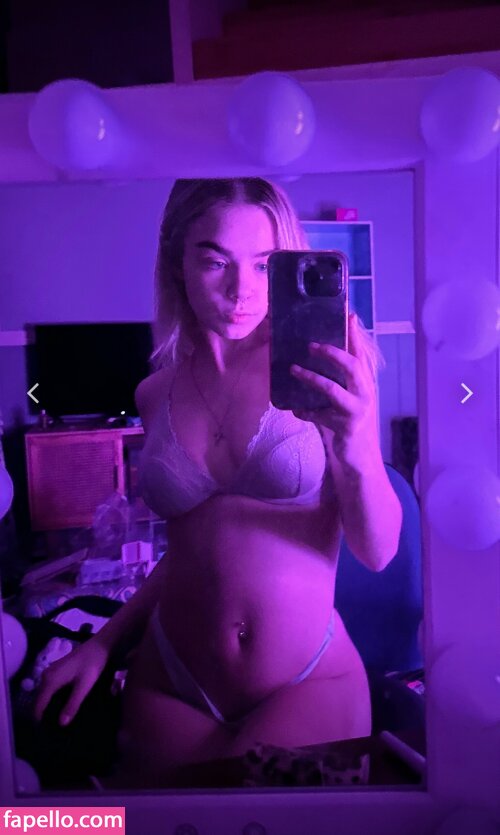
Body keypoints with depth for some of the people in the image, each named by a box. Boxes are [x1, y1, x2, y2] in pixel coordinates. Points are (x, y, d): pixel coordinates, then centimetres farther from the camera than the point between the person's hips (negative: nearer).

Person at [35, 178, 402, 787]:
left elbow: (377, 552, -13)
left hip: (307, 685, -2)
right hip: (171, 683, 3)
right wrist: (104, 643, 8)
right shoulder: (157, 394, 0)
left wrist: (359, 454, -32)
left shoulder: (322, 368, -11)